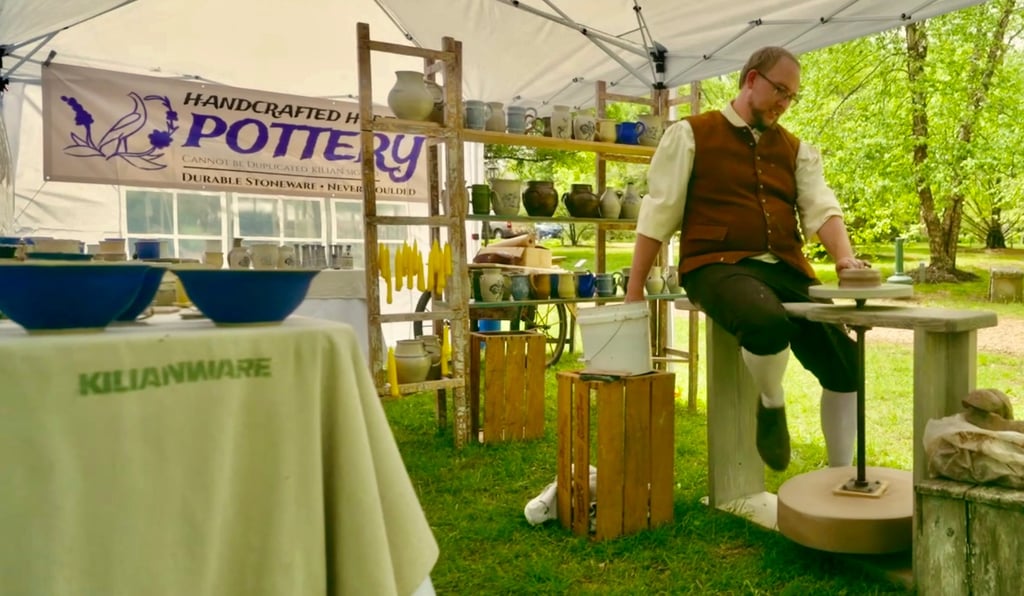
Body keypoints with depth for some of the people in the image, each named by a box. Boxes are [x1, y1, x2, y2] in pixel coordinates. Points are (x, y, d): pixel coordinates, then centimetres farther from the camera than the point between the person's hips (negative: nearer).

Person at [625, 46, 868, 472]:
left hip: (787, 270, 6)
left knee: (847, 368, -5)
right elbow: (658, 215, -1)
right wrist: (634, 292, -4)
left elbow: (821, 208, 5)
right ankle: (771, 406, -5)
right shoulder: (691, 135, 4)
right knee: (769, 323, -37)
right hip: (718, 266, -5)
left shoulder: (797, 150, 18)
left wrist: (844, 258, -18)